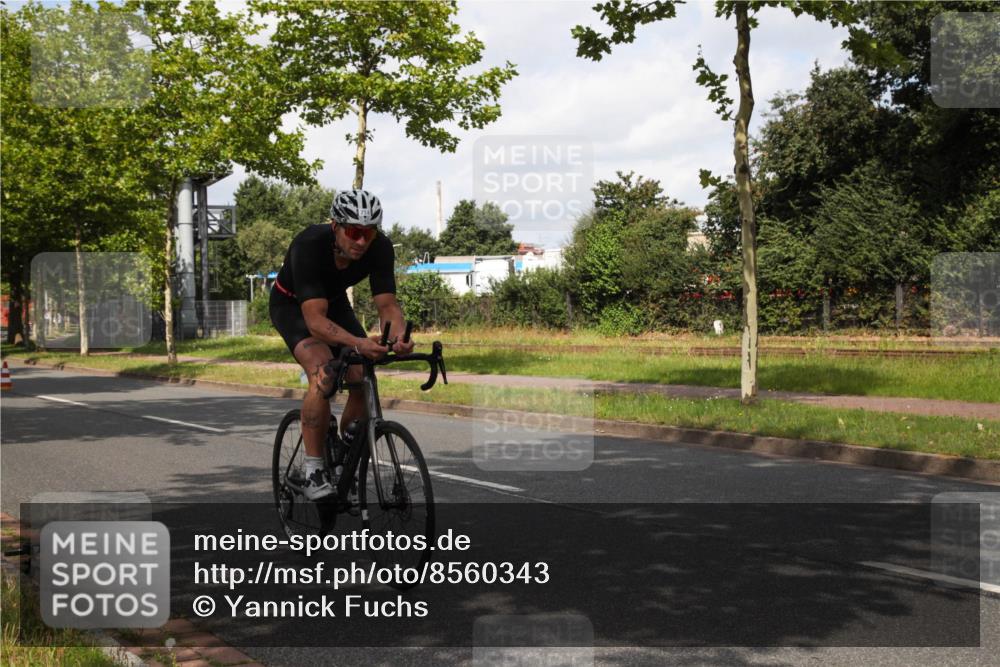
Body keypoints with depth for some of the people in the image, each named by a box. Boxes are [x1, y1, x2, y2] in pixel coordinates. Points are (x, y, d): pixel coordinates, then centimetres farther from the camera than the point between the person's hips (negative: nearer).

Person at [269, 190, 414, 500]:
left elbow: (387, 303, -25)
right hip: (292, 305, -5)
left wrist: (398, 336, -48)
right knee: (323, 373, -31)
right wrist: (357, 343, -61)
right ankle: (314, 471, -19)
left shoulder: (380, 246, -25)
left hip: (334, 302, 5)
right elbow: (315, 320, -44)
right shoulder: (310, 245, -38)